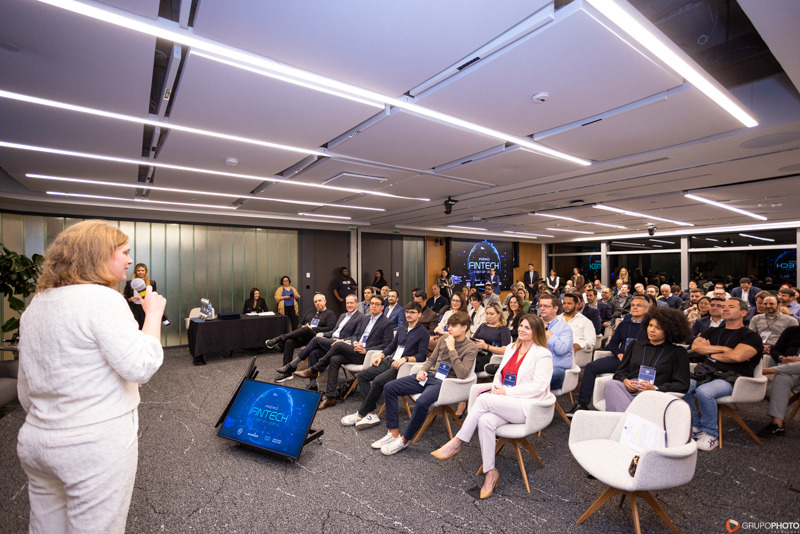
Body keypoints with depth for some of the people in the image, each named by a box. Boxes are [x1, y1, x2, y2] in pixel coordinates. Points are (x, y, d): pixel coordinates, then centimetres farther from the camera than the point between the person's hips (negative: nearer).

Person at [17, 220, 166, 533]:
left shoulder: (35, 305, 9)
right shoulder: (102, 298, -18)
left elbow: (25, 389, 16)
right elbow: (141, 367, -23)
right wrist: (154, 313, -13)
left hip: (35, 440, 9)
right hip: (98, 445, -8)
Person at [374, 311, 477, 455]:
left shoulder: (471, 347, -7)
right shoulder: (445, 338, 11)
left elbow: (462, 374, -19)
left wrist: (452, 349, -20)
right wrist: (422, 370, 1)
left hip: (444, 382, -7)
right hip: (429, 376, 7)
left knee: (422, 402, -37)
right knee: (389, 388, -6)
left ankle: (404, 440, -13)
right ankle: (394, 433, 0)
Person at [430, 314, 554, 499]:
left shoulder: (542, 354, -5)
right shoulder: (511, 348, 17)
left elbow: (539, 387, -13)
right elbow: (499, 374, 21)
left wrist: (507, 392, -15)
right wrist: (496, 387, -1)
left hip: (528, 406, -6)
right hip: (503, 403, 6)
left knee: (484, 399, -28)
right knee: (485, 420, -27)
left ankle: (456, 443, -16)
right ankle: (490, 472, -13)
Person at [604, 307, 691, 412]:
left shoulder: (678, 352, 16)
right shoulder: (635, 345, 25)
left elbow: (683, 385, 6)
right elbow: (620, 371, 22)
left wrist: (655, 389, -10)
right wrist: (625, 380, -3)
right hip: (629, 390, 3)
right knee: (611, 384, -33)